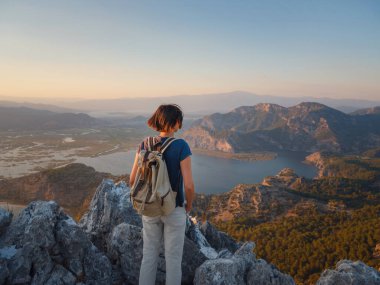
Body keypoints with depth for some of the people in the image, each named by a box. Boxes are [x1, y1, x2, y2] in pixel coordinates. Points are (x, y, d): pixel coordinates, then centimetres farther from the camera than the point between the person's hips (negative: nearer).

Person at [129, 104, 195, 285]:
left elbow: (132, 180, -4)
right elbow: (188, 185, -21)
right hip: (174, 209, -4)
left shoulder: (145, 144, -7)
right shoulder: (181, 146, -21)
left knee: (149, 255, 21)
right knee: (173, 258, 15)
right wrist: (189, 205, 0)